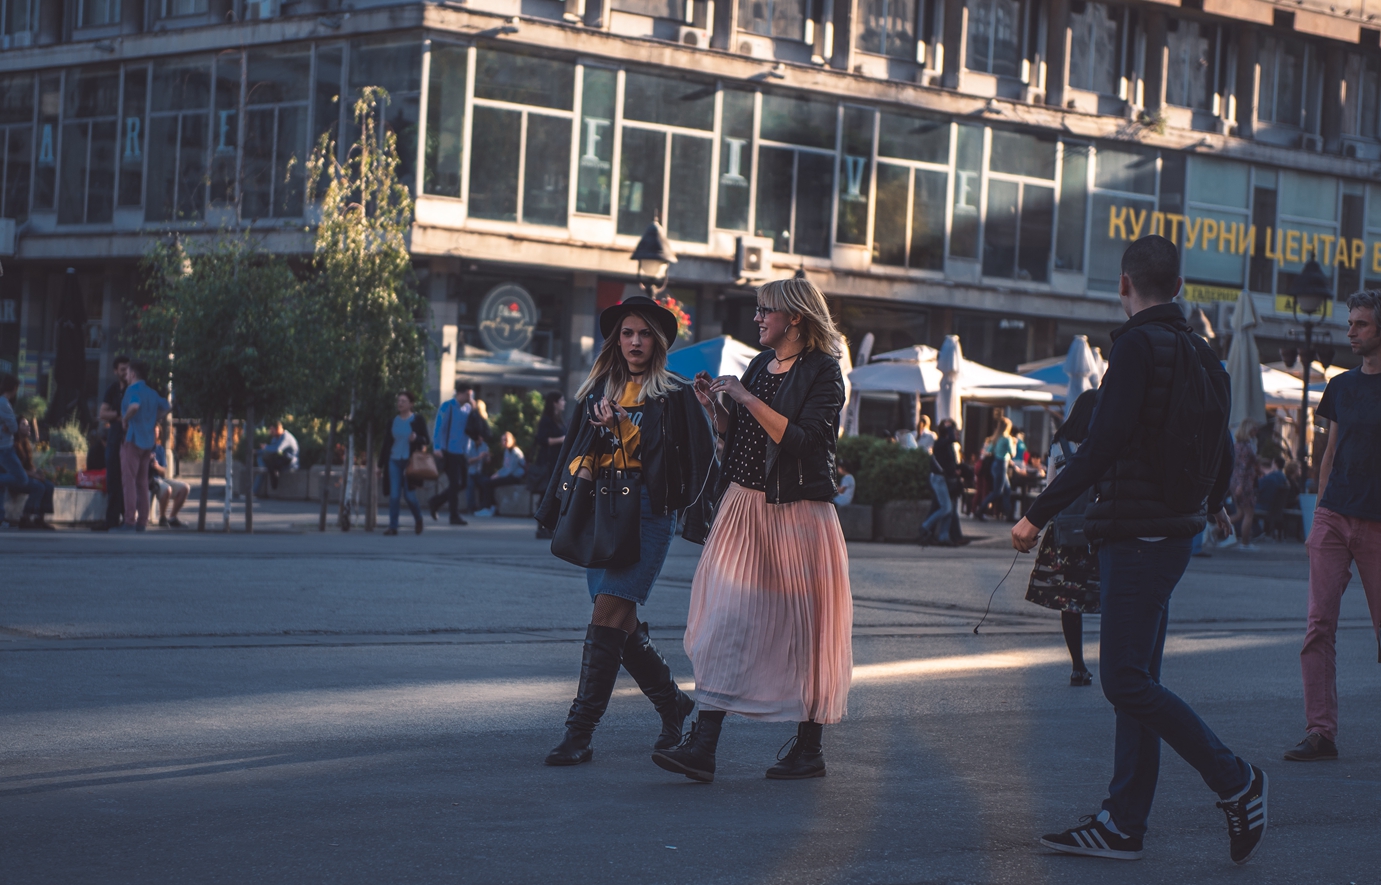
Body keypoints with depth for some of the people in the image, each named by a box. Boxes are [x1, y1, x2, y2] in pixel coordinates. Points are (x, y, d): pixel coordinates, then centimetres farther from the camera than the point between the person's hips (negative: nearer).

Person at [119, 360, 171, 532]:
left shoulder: (133, 389, -11)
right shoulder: (151, 392, 13)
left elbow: (134, 406, -30)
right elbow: (166, 407, 23)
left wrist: (125, 419, -15)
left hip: (132, 439, -8)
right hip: (148, 441, 8)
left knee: (129, 481, -6)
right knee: (142, 483, 10)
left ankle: (130, 521, -11)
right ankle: (142, 522, 10)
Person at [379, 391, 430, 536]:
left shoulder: (418, 420, -1)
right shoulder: (393, 421, 9)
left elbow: (427, 441, -1)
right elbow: (387, 442, 12)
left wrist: (417, 438, -23)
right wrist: (381, 464, 11)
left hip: (410, 461, -3)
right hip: (394, 461, 3)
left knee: (409, 494, -5)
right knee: (394, 495, -3)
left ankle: (418, 519, 23)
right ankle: (393, 526, 0)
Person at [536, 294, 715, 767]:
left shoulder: (676, 395, 4)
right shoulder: (598, 392, 18)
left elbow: (699, 458, 0)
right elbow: (573, 450, 22)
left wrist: (695, 518, -8)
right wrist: (555, 508, 13)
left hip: (646, 511, -5)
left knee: (608, 617, -14)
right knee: (621, 622, 6)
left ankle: (580, 733, -14)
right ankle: (674, 705, 25)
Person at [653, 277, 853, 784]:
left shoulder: (822, 372, -8)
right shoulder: (761, 364, 14)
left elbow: (801, 441, -20)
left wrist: (747, 399, -19)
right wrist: (715, 407, 1)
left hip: (797, 514, -6)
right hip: (744, 506, 7)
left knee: (803, 628, 2)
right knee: (726, 619, -3)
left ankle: (809, 749, 14)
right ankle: (703, 747, -7)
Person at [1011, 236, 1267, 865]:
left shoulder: (1137, 345, -14)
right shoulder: (1200, 354, 14)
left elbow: (1105, 442, -22)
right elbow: (1222, 446, 26)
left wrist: (1039, 513, -20)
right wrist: (1214, 504, 47)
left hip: (1137, 533, -10)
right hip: (1174, 528, 10)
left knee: (1126, 681, -8)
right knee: (1135, 680, 10)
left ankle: (1235, 782, -2)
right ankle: (1123, 825, 12)